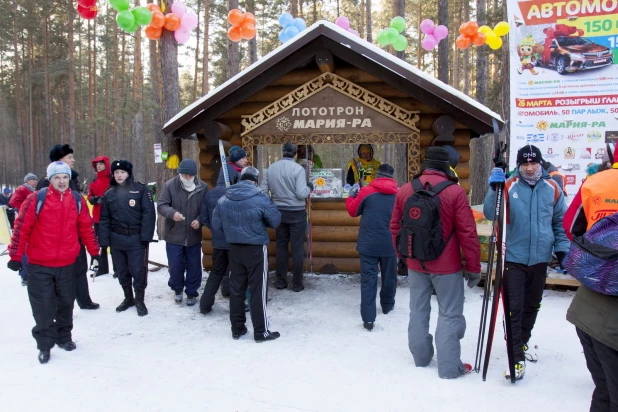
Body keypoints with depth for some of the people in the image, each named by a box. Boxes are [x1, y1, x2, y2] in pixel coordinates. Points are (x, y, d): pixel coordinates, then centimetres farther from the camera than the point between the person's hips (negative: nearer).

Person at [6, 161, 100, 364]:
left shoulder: (77, 200, 1)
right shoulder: (36, 199, -9)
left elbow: (86, 228, 8)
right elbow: (22, 228, -7)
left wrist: (94, 251, 10)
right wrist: (15, 255, -7)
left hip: (67, 264, 3)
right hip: (39, 265, -3)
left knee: (66, 303, 14)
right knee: (43, 306, 3)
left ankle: (64, 337, 32)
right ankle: (45, 345, 17)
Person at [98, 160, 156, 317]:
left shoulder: (141, 190, -4)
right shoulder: (109, 194, 9)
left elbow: (149, 214, -9)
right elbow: (104, 219, 9)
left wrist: (146, 236, -16)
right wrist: (104, 240, -1)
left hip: (136, 238, -4)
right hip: (116, 239, 4)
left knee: (138, 270, 0)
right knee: (122, 271, 14)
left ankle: (139, 300, 16)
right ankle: (128, 298, 31)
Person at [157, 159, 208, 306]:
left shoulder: (203, 187, -4)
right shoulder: (170, 185, -9)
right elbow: (161, 206, -10)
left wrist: (199, 220, -18)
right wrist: (172, 213, -30)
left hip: (194, 235, 1)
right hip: (174, 235, -1)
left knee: (194, 266, 10)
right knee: (175, 265, 6)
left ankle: (191, 292, 27)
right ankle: (177, 289, 32)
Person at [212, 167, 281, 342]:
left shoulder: (223, 200, -1)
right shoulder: (261, 199, -15)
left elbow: (216, 225, 5)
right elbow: (275, 221, -7)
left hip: (234, 248, 5)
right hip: (256, 249, -5)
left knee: (236, 288, 14)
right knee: (258, 290, 4)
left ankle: (237, 328, 23)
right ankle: (261, 331, 11)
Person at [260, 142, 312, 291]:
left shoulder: (271, 168, 1)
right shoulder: (298, 168, -13)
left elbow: (262, 191, 1)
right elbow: (301, 194, -18)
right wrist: (309, 188, 2)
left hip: (279, 212, 4)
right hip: (296, 213, -4)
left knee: (281, 247, 13)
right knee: (297, 248, 4)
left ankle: (280, 281, 19)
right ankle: (297, 283, 10)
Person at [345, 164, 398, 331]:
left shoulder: (366, 191, -6)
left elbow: (353, 211, 7)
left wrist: (351, 196, 23)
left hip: (368, 244, -2)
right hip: (390, 244, 2)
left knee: (368, 279, 1)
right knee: (389, 276, 21)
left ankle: (368, 318, -5)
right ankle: (387, 305, 41)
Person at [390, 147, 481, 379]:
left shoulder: (405, 190, -1)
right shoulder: (455, 192, -14)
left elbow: (395, 228, 6)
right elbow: (468, 233, -13)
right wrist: (474, 267, -4)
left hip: (415, 263, 4)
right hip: (446, 265, -4)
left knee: (418, 310, 17)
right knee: (450, 314, 7)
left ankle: (421, 357, 30)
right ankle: (449, 367, 11)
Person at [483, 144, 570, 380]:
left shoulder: (552, 188, 0)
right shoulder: (509, 186, -8)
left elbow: (561, 221, 10)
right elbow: (490, 215, -15)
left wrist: (562, 249, 4)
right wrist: (494, 189, -29)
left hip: (540, 258, 3)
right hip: (514, 257, -3)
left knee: (532, 306, 17)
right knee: (514, 308, -3)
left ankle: (522, 343, 38)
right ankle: (516, 357, 4)